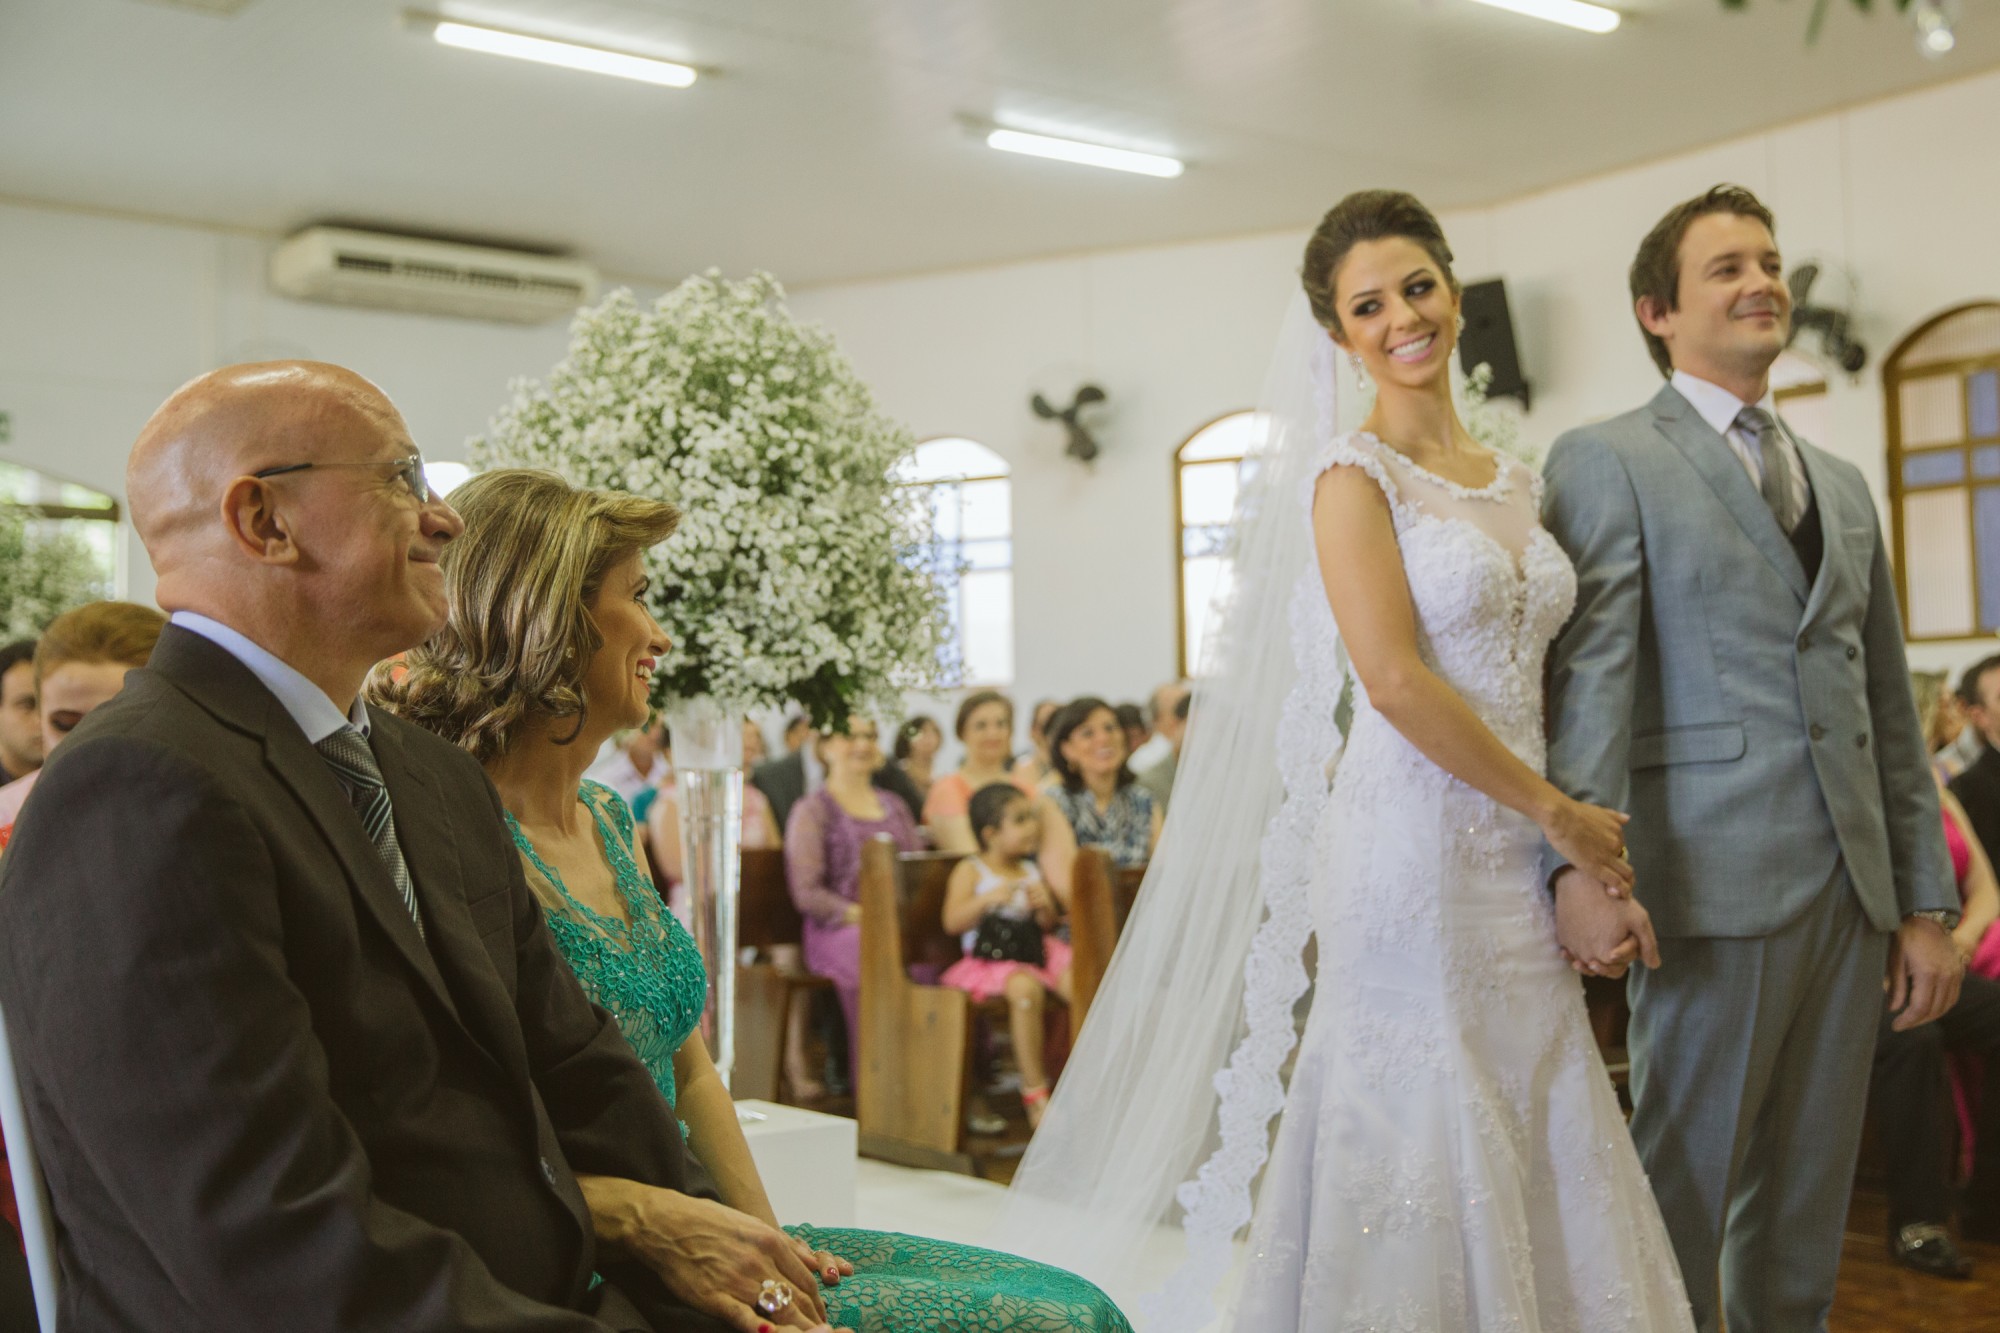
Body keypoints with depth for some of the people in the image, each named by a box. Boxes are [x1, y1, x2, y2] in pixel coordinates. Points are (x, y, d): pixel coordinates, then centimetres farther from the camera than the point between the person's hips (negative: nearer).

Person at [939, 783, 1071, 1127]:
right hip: (988, 958, -6)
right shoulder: (970, 871, -1)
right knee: (1025, 988, -37)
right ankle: (1034, 1089, -23)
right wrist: (988, 899, -22)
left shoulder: (1031, 871, 16)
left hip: (1038, 950, 6)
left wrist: (1044, 905, -3)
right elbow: (952, 921, -11)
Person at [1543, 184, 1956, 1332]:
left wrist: (1928, 901, 12)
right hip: (1720, 883, -6)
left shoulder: (1844, 485, 19)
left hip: (1854, 891, 6)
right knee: (1680, 1193, 0)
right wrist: (1583, 860, -24)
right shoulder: (1606, 461, 0)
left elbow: (1891, 706, 17)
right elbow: (1589, 673, -12)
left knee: (1807, 1215, 13)